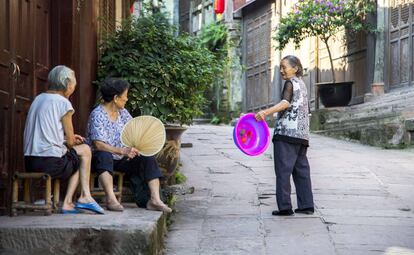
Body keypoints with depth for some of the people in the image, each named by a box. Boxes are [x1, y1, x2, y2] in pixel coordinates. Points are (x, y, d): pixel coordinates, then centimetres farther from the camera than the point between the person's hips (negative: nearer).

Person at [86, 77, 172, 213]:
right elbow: (98, 144, -24)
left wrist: (133, 148, -15)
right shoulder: (97, 115, -13)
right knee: (104, 156, -40)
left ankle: (155, 199, -24)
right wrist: (122, 151, -32)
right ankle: (111, 199, -49)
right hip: (101, 158, -7)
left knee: (148, 158, -13)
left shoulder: (123, 113, 10)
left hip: (121, 160, 7)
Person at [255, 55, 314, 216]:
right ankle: (306, 205, 10)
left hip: (287, 132, -9)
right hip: (302, 134, 9)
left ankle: (285, 207, -10)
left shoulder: (291, 83, -5)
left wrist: (266, 112, -36)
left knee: (283, 170, -7)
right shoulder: (302, 84, 21)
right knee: (301, 170, 10)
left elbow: (285, 103, -23)